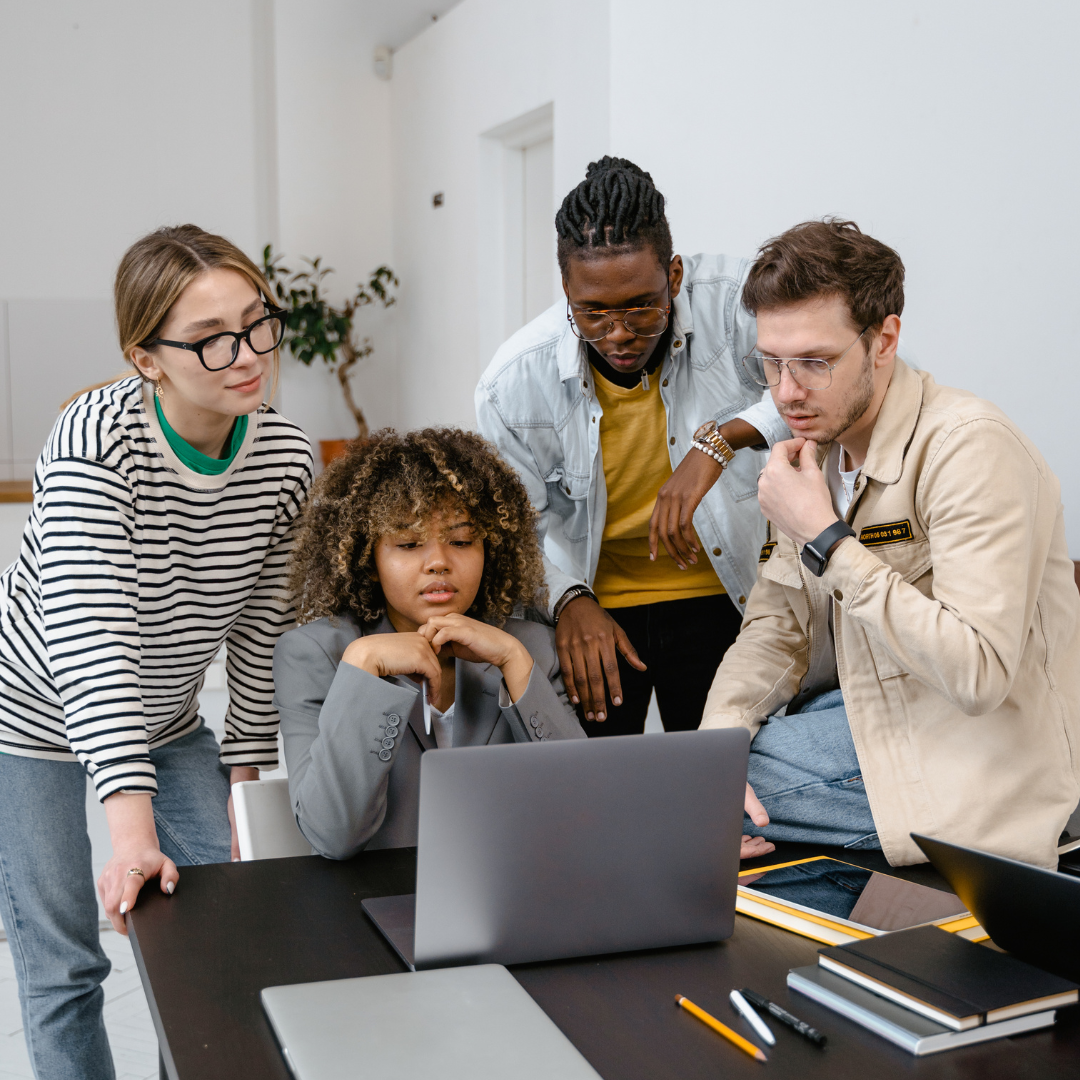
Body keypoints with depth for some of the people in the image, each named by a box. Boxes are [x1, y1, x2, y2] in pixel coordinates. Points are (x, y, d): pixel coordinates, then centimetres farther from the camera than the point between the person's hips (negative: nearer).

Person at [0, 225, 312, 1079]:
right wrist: (133, 831, -41)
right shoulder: (95, 440, -30)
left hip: (165, 718, 5)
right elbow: (88, 637, -36)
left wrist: (247, 776, -1)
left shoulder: (287, 456, -14)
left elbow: (263, 630, -4)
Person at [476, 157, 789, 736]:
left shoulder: (732, 301, -21)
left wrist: (721, 440, -38)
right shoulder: (513, 384, -16)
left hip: (719, 597, 0)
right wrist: (569, 600, -21)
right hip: (592, 605, 1)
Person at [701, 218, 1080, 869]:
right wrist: (715, 738, -11)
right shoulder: (819, 445, 6)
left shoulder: (972, 449, -21)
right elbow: (779, 625, 8)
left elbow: (978, 673, -30)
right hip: (864, 711, 8)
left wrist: (826, 540, -26)